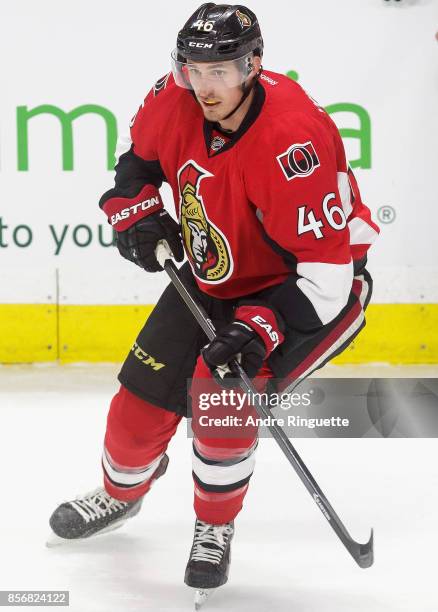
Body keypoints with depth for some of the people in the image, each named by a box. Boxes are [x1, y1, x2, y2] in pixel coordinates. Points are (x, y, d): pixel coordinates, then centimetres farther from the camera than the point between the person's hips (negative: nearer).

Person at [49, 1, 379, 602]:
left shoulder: (292, 141, -36)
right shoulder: (175, 101, -16)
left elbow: (325, 267, -34)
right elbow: (139, 158, 10)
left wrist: (261, 330, -40)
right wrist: (136, 211, -7)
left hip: (306, 284, -6)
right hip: (214, 276, 6)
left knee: (220, 395, -22)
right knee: (145, 391, 7)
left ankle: (216, 528, 3)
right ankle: (121, 492, 38)